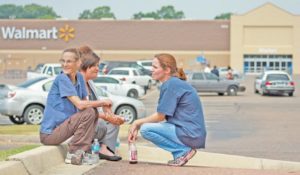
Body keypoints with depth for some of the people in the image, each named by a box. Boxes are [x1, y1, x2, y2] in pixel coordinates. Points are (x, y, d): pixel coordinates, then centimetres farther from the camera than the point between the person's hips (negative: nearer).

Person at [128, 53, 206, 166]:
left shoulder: (171, 84, -14)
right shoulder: (174, 83, 14)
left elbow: (160, 117, -11)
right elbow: (161, 115, 14)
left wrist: (137, 123, 2)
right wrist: (137, 126, 9)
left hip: (190, 134, -10)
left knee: (146, 129, -11)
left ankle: (183, 150, -7)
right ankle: (180, 153, 9)